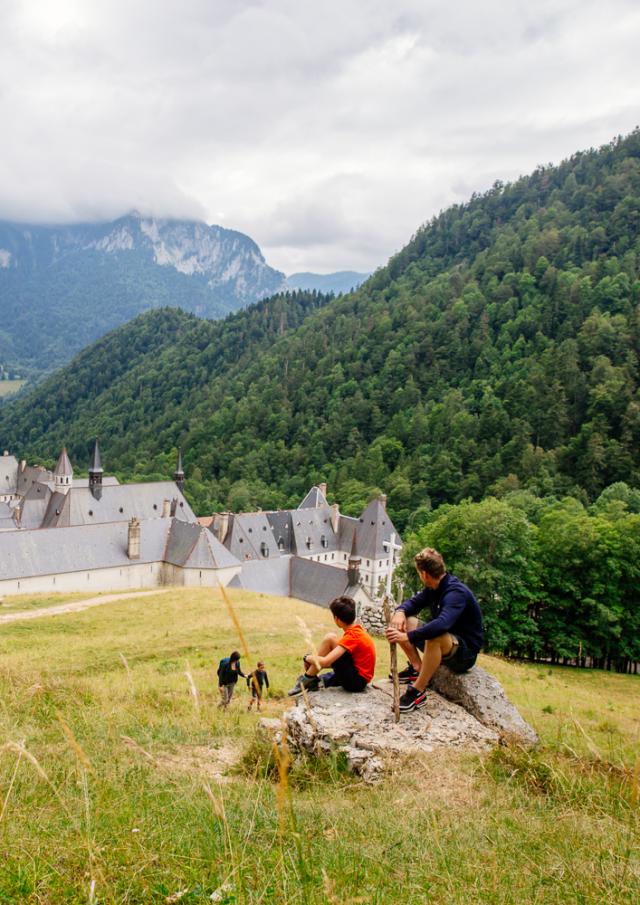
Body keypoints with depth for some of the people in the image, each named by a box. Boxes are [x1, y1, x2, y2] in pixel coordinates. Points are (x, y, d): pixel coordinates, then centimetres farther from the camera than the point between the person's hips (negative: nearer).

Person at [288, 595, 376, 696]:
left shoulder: (352, 636, -21)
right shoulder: (357, 629, 7)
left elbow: (325, 662, -27)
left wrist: (308, 658, -8)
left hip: (355, 680, -10)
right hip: (359, 679, 10)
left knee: (330, 638, -16)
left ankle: (307, 679, -6)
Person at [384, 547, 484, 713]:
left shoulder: (456, 592, -26)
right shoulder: (432, 588, 2)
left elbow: (442, 624, -41)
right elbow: (413, 602, 11)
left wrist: (408, 637, -48)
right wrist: (400, 612, -13)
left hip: (465, 652, -9)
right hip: (445, 640, 9)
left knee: (435, 637, -41)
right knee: (403, 621, 1)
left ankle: (418, 692, -29)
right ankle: (417, 668, -3)